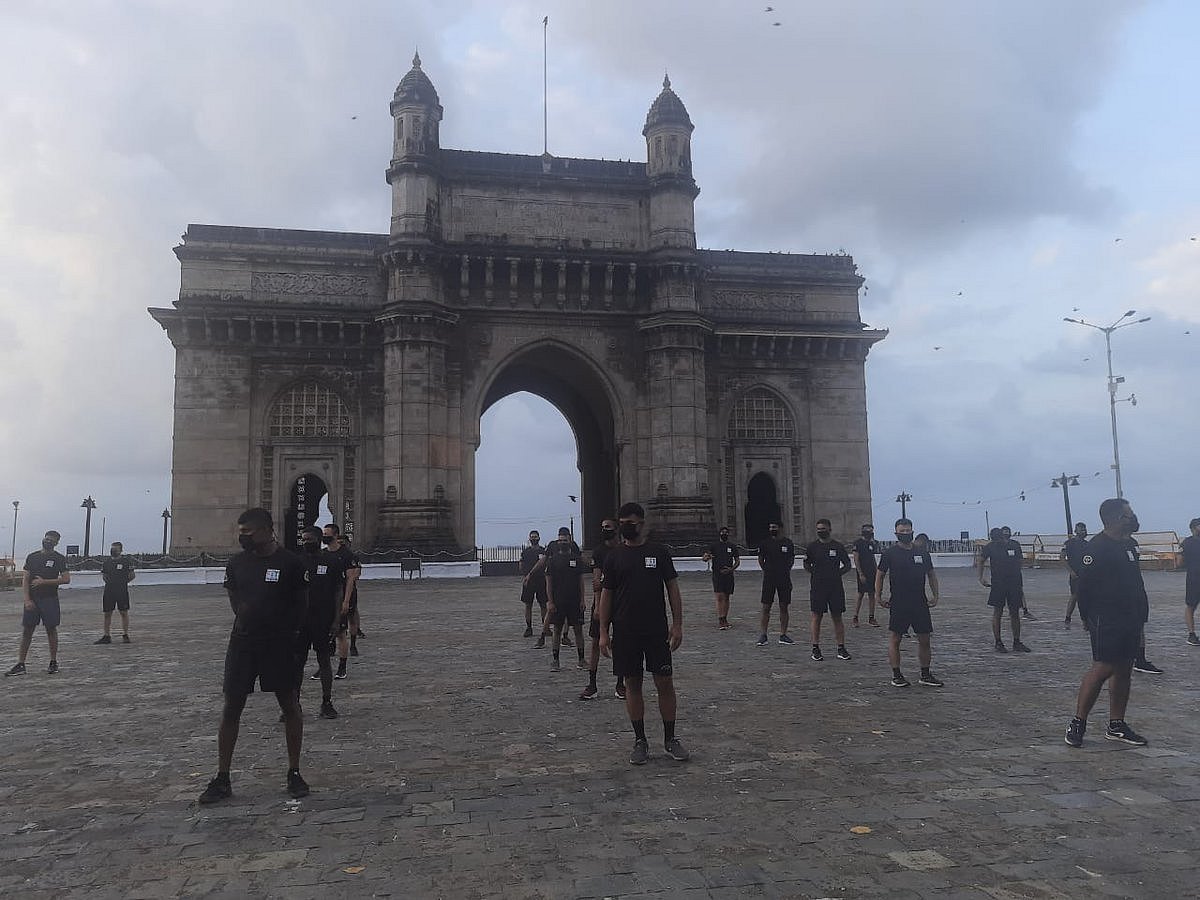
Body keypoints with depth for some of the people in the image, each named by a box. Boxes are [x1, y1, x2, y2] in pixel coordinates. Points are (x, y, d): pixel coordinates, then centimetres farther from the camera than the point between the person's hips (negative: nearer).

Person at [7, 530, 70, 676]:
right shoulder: (32, 557, 9)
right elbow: (25, 579, 5)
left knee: (51, 629, 3)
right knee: (26, 630, 2)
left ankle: (53, 663, 12)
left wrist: (44, 582, -14)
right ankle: (20, 665, 6)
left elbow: (66, 579, -8)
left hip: (50, 599, -3)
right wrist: (26, 600, -6)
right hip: (32, 599, 3)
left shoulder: (59, 558, 0)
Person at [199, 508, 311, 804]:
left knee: (290, 705, 4)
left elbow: (301, 603, 0)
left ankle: (294, 773, 18)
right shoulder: (237, 563, 4)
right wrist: (248, 620, 9)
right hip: (243, 642, 4)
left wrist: (288, 632, -1)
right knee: (231, 707, 5)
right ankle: (222, 779, 16)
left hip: (279, 643, -3)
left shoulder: (290, 563, -8)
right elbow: (235, 599, 17)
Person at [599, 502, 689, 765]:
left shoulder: (659, 552, 2)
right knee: (632, 684, 6)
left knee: (665, 683, 2)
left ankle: (670, 739, 15)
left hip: (657, 631, -1)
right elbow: (606, 595, 5)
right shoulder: (613, 557, 3)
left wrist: (677, 625, -4)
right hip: (625, 632, 1)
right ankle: (640, 741, 18)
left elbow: (672, 588, 3)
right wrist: (603, 632, -1)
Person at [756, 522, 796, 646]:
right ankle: (763, 635, 3)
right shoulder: (765, 544, 0)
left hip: (784, 579, 1)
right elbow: (761, 560, 11)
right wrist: (767, 571, 6)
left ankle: (783, 635, 13)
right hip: (769, 579, -1)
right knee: (766, 607, -2)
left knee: (783, 607, 6)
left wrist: (786, 570, 7)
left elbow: (791, 559, 14)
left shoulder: (788, 543, 3)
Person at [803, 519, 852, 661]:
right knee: (817, 617, 1)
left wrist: (837, 573, -5)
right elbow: (806, 565, 11)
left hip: (836, 586, 1)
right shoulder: (812, 547, 3)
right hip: (817, 586, -1)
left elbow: (848, 565, 9)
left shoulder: (838, 546, 4)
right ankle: (815, 648, 7)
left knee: (837, 617, 5)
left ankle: (841, 648, 11)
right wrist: (816, 573, -4)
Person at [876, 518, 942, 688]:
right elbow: (880, 575, 2)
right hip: (898, 604, -3)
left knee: (924, 640, 7)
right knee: (894, 639, 0)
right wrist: (879, 597, -2)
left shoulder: (922, 553, 8)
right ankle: (896, 675, 10)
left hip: (920, 603, 4)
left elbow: (931, 574, 16)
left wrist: (935, 596, 9)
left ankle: (926, 675, 18)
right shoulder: (889, 553, -2)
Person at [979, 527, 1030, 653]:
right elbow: (980, 562, 10)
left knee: (1015, 613, 7)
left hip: (1014, 583, 2)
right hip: (997, 583, -2)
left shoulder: (1015, 545, 2)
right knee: (997, 613, -1)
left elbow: (1019, 562, 14)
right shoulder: (990, 547, -2)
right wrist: (981, 578, -1)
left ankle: (1017, 643, 16)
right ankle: (998, 643, 7)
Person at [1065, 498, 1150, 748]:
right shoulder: (1098, 546, -14)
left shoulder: (1129, 544, 13)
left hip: (1130, 620, 9)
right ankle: (1077, 723, -3)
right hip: (1106, 621, -9)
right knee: (1103, 668, -11)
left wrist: (1141, 613, 15)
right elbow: (1085, 584, -15)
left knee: (1124, 670, 10)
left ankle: (1116, 726, 19)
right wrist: (1089, 618, -11)